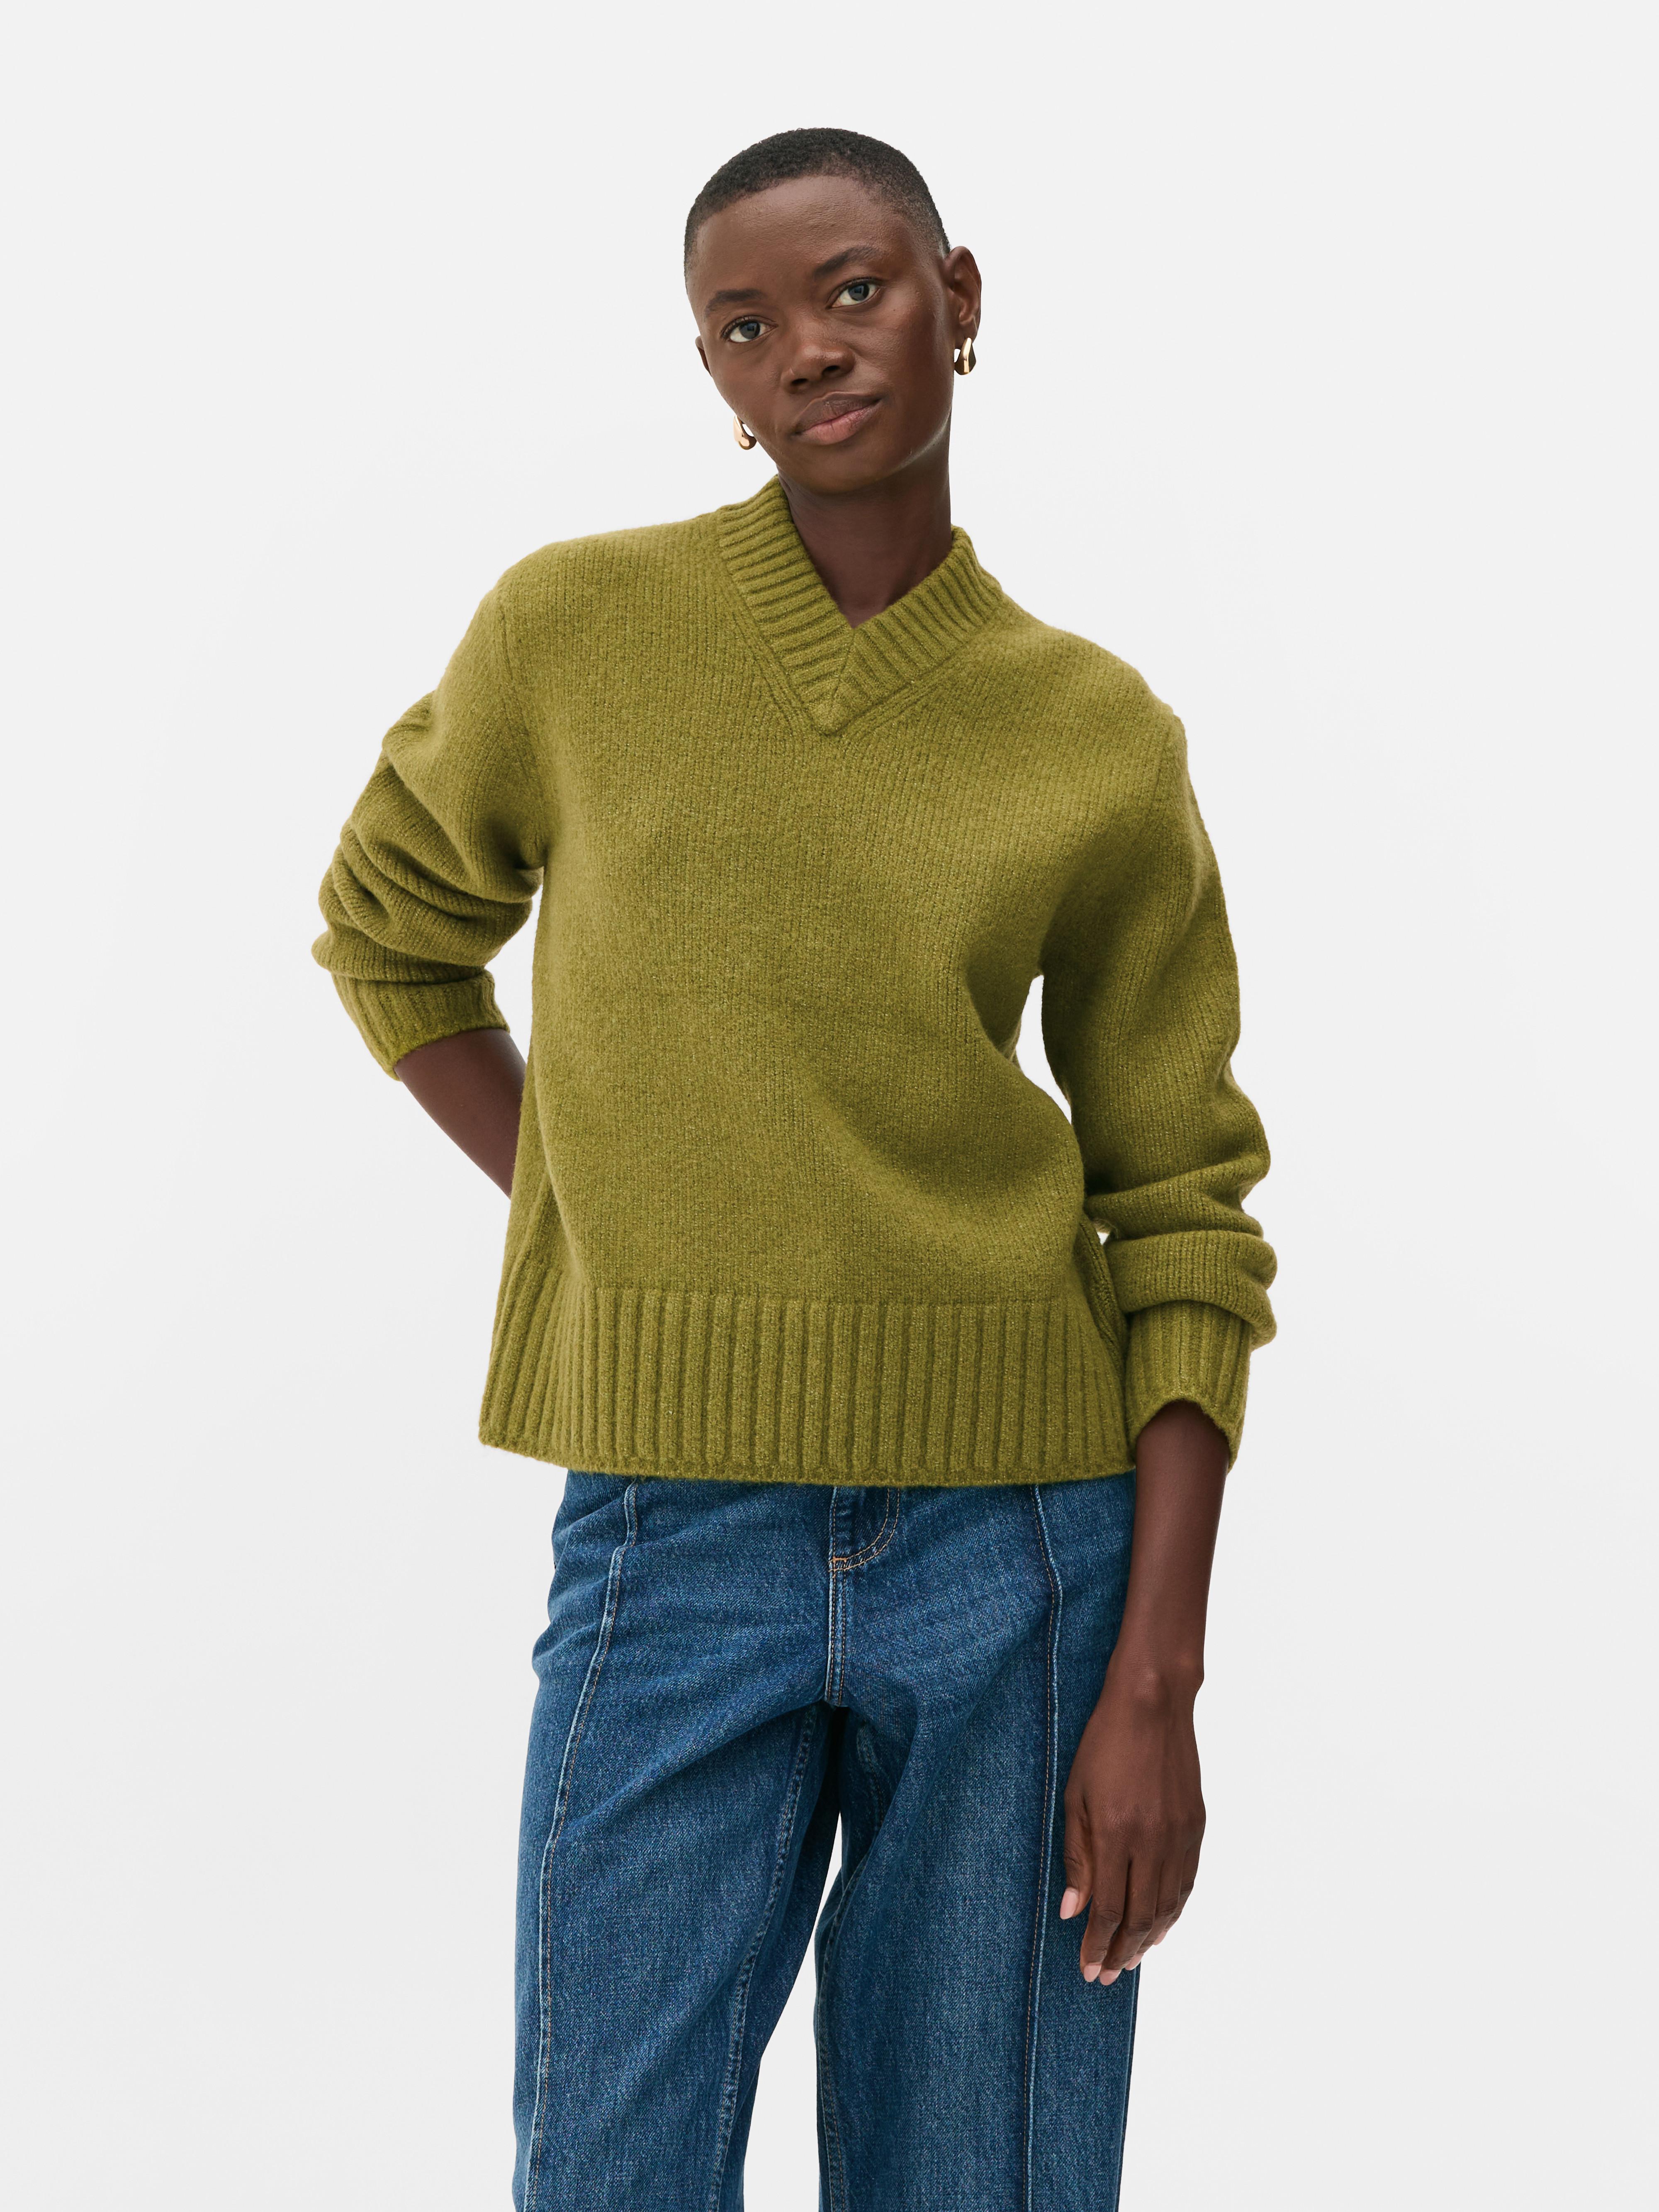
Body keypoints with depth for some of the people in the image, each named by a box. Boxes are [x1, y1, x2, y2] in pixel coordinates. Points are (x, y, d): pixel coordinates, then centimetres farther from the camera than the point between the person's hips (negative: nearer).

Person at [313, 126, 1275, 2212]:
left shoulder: (1102, 741, 1)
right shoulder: (572, 626, 0)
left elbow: (1178, 1212, 2)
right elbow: (393, 931, 17)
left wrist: (1156, 1678, -4)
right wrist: (601, 1235, 5)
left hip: (1023, 1545, 1)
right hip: (673, 1523, 0)